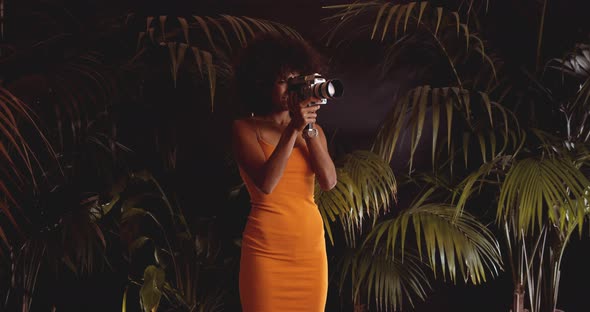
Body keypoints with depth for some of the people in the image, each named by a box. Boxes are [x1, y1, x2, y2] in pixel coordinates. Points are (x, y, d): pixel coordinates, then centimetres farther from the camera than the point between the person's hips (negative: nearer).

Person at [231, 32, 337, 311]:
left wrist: (310, 129, -8)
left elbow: (329, 182, -3)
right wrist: (293, 130, -18)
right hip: (267, 248, -4)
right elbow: (265, 184, -16)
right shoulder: (245, 128, 0)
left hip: (311, 245, 4)